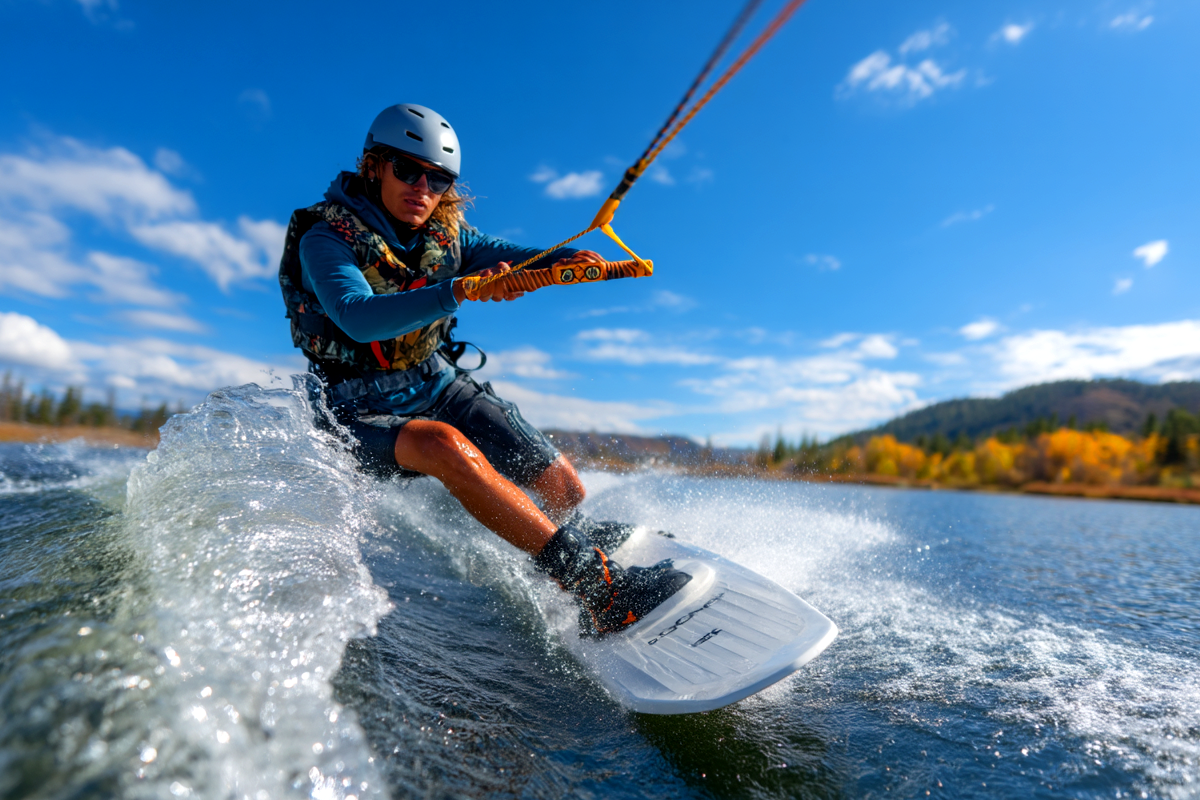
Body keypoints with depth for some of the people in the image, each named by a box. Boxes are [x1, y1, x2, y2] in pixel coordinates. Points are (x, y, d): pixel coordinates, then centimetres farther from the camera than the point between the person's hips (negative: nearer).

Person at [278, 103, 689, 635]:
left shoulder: (443, 230, 2)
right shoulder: (325, 238, -14)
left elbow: (505, 257, -12)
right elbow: (359, 318, -32)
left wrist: (563, 261, -34)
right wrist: (458, 292, -47)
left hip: (441, 385, 5)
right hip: (366, 411, -4)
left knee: (565, 491, -4)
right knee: (443, 444, -40)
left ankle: (578, 537, 33)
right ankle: (594, 584, -38)